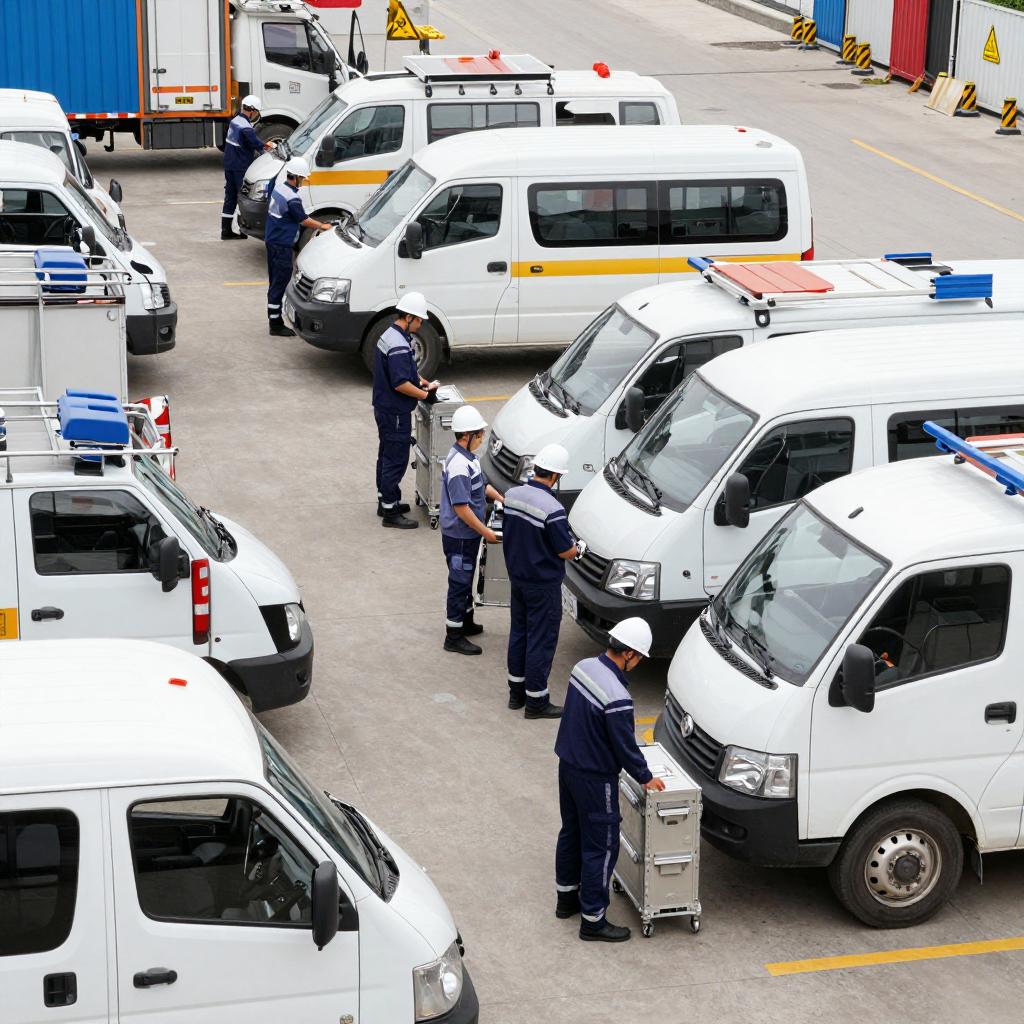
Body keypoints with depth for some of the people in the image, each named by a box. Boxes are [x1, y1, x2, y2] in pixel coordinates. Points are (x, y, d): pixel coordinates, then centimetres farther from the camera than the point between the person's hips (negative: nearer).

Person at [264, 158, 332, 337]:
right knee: (279, 284, -4)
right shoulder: (292, 199, -23)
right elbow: (304, 220, -13)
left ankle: (275, 320, 23)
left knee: (276, 283, 16)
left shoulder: (278, 187, 6)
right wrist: (322, 226, 2)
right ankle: (276, 325, -1)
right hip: (282, 246, -10)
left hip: (272, 240, 10)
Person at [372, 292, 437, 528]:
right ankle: (390, 513, 1)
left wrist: (418, 380, 11)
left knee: (387, 456, 20)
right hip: (395, 412, -11)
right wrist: (424, 394, -17)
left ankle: (385, 501, 33)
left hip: (384, 409, 11)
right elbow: (400, 384, -28)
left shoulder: (389, 335, 8)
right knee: (396, 460, -4)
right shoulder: (399, 345, -25)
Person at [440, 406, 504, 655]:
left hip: (468, 534, 10)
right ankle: (454, 637, 7)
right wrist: (485, 531, -22)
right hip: (459, 536, -10)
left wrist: (501, 499, 16)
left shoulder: (467, 456, 5)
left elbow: (481, 484, 22)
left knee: (466, 578, 22)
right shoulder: (459, 466, -28)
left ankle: (466, 622, 37)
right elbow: (461, 507, -28)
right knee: (459, 582, -1)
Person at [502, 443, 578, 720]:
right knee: (541, 640, 3)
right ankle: (536, 701, 11)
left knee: (518, 632, 20)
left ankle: (516, 691, 30)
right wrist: (577, 548, 3)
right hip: (543, 584, -7)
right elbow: (565, 552, -19)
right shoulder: (552, 510, -27)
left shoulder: (512, 495, -5)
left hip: (517, 577, 7)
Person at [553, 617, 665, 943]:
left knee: (571, 833, 24)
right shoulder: (617, 698, -30)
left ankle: (567, 898, 41)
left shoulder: (583, 668, -4)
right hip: (595, 779, -9)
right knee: (600, 848, 4)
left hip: (568, 766, 9)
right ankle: (593, 921, 13)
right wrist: (646, 778, -4)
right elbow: (626, 748, -20)